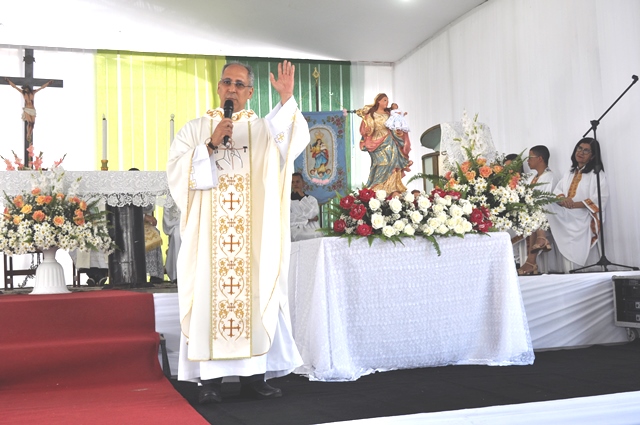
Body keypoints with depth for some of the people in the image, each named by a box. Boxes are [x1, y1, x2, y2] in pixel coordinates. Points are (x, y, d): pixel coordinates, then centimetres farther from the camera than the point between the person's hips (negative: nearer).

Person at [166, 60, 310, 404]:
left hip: (253, 235, 1)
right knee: (209, 298, -3)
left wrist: (286, 99, -24)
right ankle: (210, 378, 3)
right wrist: (211, 145, -11)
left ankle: (253, 374, 8)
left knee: (255, 298, 0)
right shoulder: (195, 129, 11)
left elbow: (294, 140, -11)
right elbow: (176, 171, -2)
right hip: (208, 234, 0)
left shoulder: (264, 129, 11)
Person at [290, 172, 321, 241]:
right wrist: (308, 220, -3)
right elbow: (290, 220, -4)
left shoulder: (312, 199, 16)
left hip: (312, 231, 2)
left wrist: (303, 196, 1)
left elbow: (313, 214, -5)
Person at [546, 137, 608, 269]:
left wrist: (575, 204, -20)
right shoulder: (569, 174, 24)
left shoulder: (596, 174, 2)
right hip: (565, 217, 5)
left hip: (583, 218, -5)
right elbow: (556, 192, 13)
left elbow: (601, 198, -12)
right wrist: (562, 199, -15)